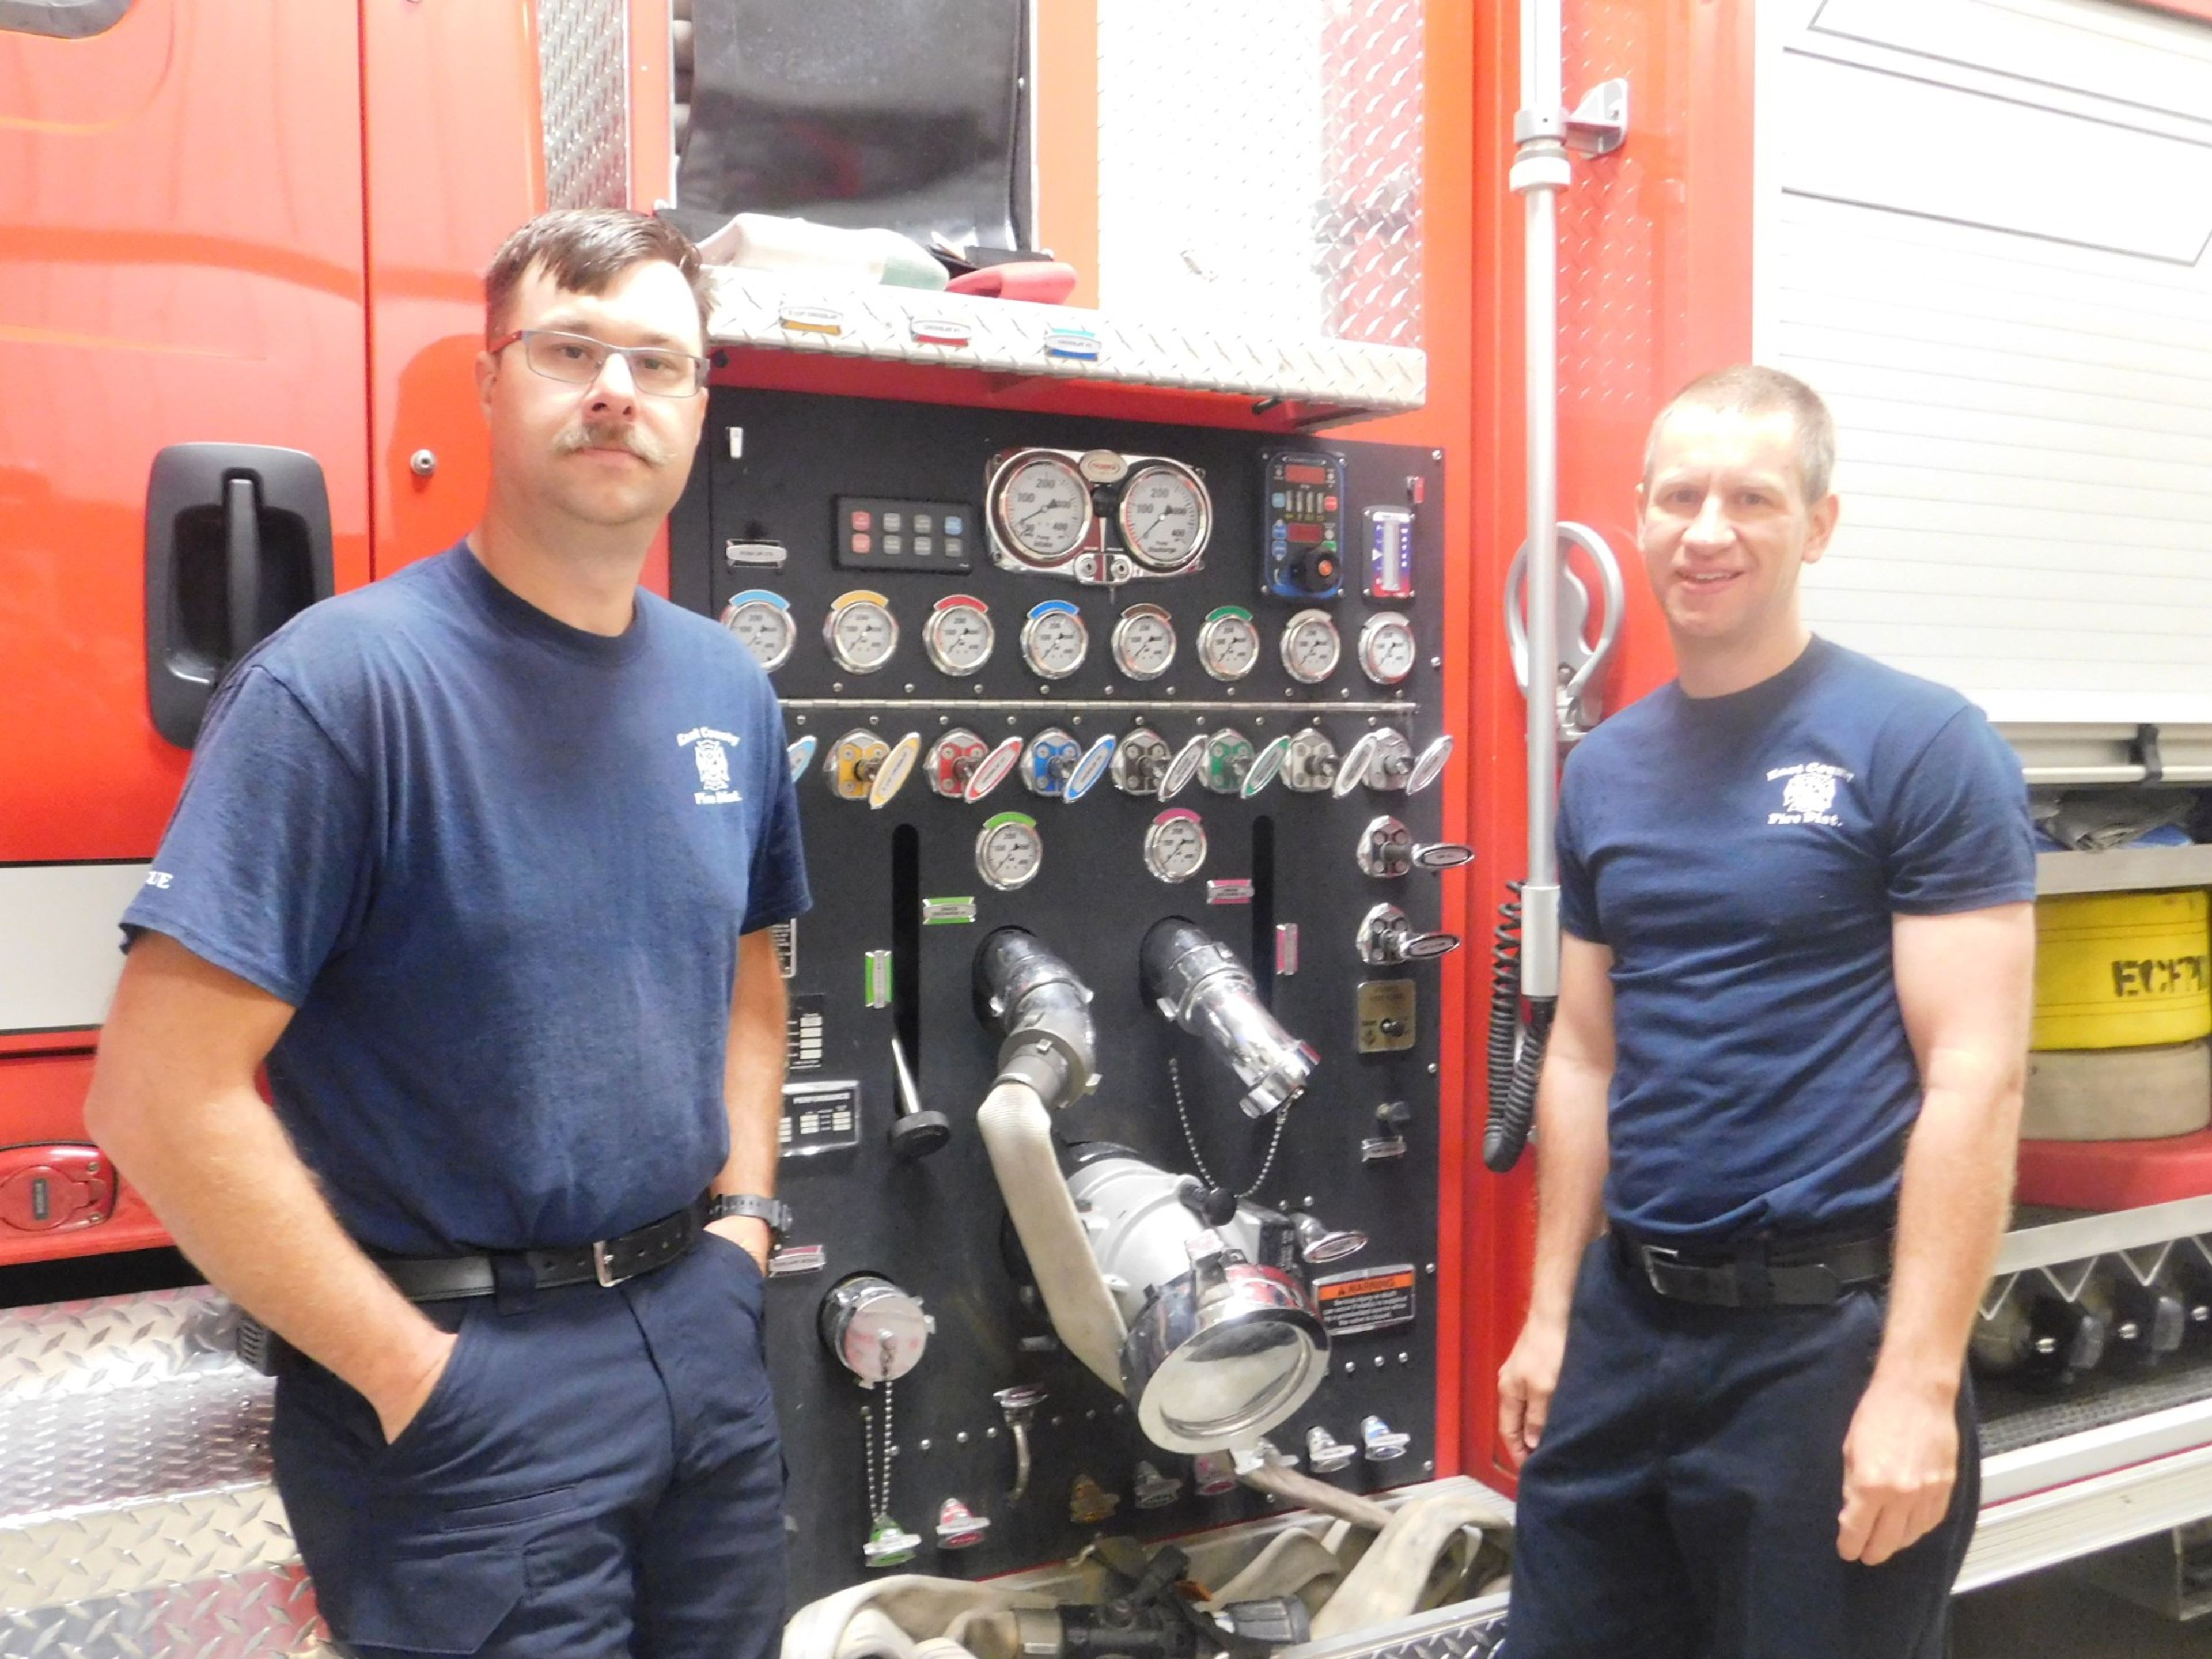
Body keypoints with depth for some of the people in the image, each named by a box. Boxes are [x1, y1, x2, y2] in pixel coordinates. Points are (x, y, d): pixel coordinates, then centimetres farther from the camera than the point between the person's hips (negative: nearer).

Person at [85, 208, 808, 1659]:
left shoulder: (727, 687, 5)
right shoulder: (342, 679, -16)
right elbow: (165, 1095, -19)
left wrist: (745, 1213, 6)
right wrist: (411, 1374, -16)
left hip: (702, 1324, 7)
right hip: (470, 1360, -6)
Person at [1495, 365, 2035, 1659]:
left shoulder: (1922, 747, -10)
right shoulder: (1604, 768, 7)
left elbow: (1975, 1079, -14)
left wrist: (1919, 1382, -17)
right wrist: (1551, 1311, 12)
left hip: (1828, 1330, -5)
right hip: (1626, 1320, 6)